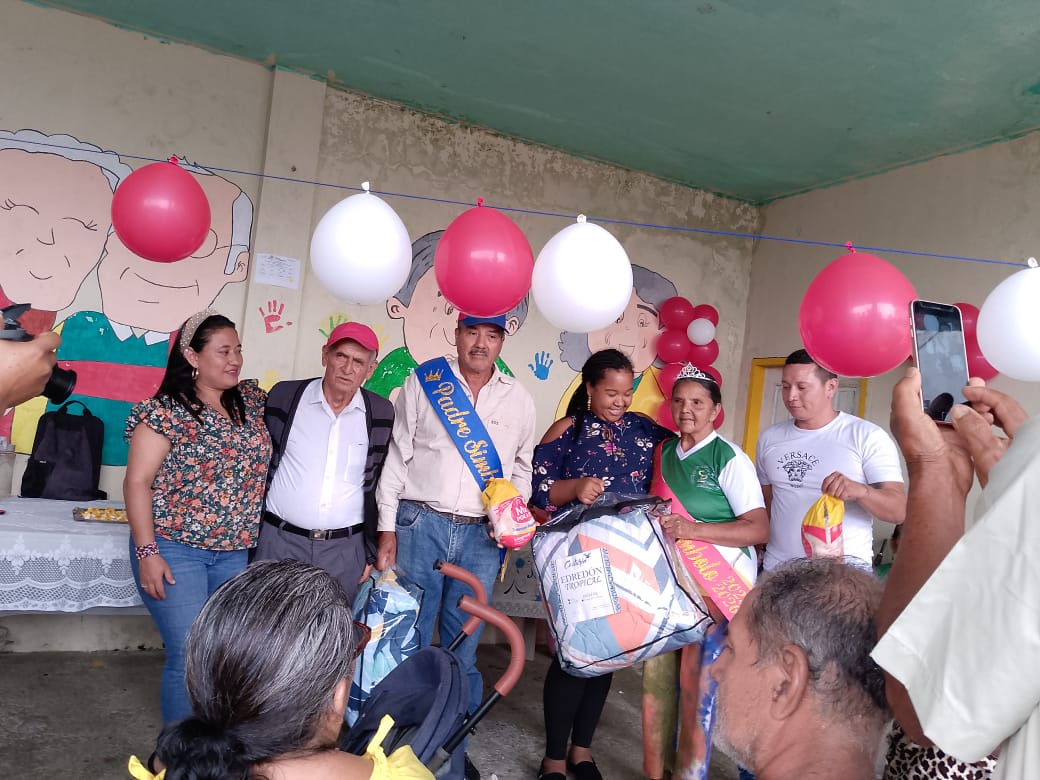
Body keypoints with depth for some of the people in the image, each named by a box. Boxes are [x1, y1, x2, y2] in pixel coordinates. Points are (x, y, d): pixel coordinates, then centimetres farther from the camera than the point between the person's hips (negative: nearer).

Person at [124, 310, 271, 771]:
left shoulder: (250, 401, 5)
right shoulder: (166, 410, -10)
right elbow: (137, 482, -10)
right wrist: (148, 552, -14)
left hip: (234, 554, 5)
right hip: (176, 551, -5)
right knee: (189, 658, -1)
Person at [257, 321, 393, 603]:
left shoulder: (381, 413, 1)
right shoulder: (284, 396, -2)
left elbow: (377, 487, 7)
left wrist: (371, 553, 8)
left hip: (345, 549, 1)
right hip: (280, 541, 0)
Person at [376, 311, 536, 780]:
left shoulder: (519, 400, 9)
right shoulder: (423, 382, 2)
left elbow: (522, 468, 16)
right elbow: (396, 457, 1)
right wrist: (388, 528, -3)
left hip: (480, 536, 2)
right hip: (420, 525, -1)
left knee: (464, 649, 9)